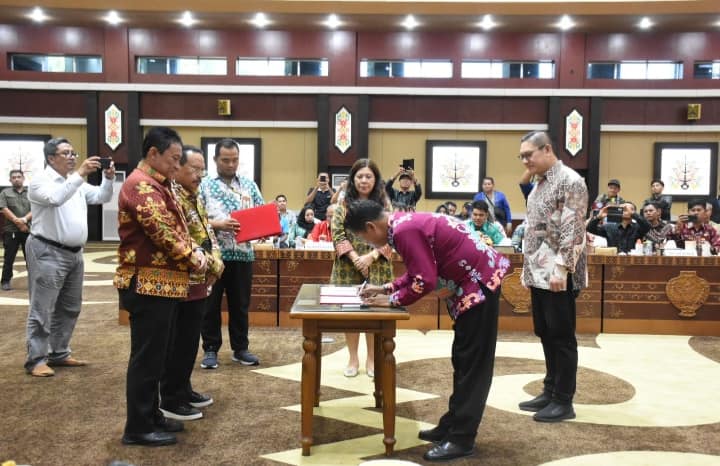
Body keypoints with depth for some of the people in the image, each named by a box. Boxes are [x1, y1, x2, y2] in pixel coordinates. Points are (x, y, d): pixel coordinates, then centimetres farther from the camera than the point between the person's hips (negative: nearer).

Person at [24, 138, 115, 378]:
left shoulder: (77, 183, 15)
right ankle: (36, 359, 3)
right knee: (43, 309, -4)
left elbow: (101, 197, 14)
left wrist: (108, 178, -4)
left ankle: (59, 353, 24)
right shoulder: (41, 181, -8)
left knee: (69, 307, 14)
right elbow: (55, 198, -28)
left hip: (74, 253, 8)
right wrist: (80, 174, -31)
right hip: (48, 253, -8)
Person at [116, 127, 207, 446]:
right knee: (146, 357, -3)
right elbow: (163, 232, -23)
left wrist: (196, 251, 3)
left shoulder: (157, 185, 17)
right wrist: (192, 258, -9)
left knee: (156, 355, 17)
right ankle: (138, 428, 7)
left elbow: (176, 228, 20)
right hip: (149, 284, -11)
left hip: (162, 283, 11)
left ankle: (151, 415, 28)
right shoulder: (141, 185, -16)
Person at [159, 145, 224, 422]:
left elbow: (207, 233, 17)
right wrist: (205, 264, -16)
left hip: (199, 281, 10)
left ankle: (183, 390, 29)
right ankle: (170, 400, 10)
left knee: (190, 341, 17)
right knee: (179, 344, -1)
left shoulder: (194, 197, 15)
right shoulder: (171, 196, -17)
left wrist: (215, 264, 1)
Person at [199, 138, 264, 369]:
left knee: (240, 303, 11)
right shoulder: (204, 185, 0)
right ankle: (210, 349, 18)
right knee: (211, 304, 6)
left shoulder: (249, 184, 10)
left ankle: (240, 348, 23)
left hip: (243, 253, 3)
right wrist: (218, 224, -20)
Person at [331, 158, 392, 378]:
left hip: (377, 267, 0)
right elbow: (337, 235, -3)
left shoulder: (384, 204, 3)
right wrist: (354, 257, -16)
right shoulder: (343, 204, 3)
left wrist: (371, 256, -16)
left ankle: (372, 358, 18)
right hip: (348, 267, 0)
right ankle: (353, 358, 17)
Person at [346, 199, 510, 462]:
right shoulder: (404, 223, 8)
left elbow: (425, 281, -23)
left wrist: (391, 300, -11)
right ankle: (453, 426, 25)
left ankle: (461, 439, 3)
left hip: (479, 283, -11)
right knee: (463, 361, 15)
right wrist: (386, 288, 10)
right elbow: (419, 271, 16)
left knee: (472, 363, -4)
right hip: (472, 282, 11)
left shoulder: (405, 231, -23)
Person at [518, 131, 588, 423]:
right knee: (546, 335, 14)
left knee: (562, 337, -1)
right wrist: (528, 269, 17)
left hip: (558, 275, -9)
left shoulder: (570, 181, -11)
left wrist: (561, 269, -22)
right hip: (539, 273, 9)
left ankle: (563, 401, 8)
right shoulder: (540, 184, 16)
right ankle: (550, 392, 25)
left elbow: (573, 231, -18)